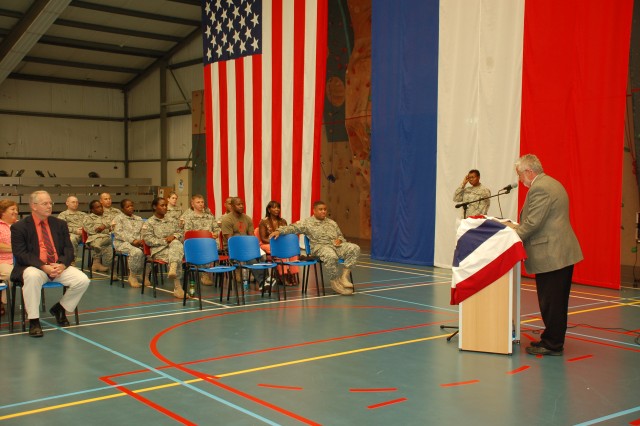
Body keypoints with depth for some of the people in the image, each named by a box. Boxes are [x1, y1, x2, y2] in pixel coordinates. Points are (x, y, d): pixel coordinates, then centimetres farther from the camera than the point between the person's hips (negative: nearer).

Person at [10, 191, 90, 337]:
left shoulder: (60, 224, 14)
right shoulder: (19, 227, 0)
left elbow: (68, 249, 9)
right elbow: (21, 254, -9)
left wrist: (62, 265, -14)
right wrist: (44, 267, -22)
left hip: (59, 267, 4)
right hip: (34, 267, -4)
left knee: (83, 280, -19)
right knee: (32, 276, -39)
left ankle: (60, 308, 10)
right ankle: (33, 320, -23)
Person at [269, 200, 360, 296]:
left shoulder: (332, 223, 25)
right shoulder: (307, 222, 9)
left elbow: (340, 235, 30)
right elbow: (293, 227, -1)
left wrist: (339, 240, 4)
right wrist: (279, 230, -17)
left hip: (336, 245, 5)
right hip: (320, 246, -5)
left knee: (354, 248, -20)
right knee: (331, 256, -40)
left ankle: (344, 276, -18)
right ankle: (335, 281, -19)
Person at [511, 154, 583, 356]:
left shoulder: (539, 189, -16)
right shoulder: (552, 183, 17)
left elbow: (533, 223, -20)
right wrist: (520, 228, 16)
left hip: (551, 255, -11)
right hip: (562, 253, 11)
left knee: (551, 303, -1)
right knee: (556, 301, 16)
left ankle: (552, 345, 7)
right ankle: (553, 340, 26)